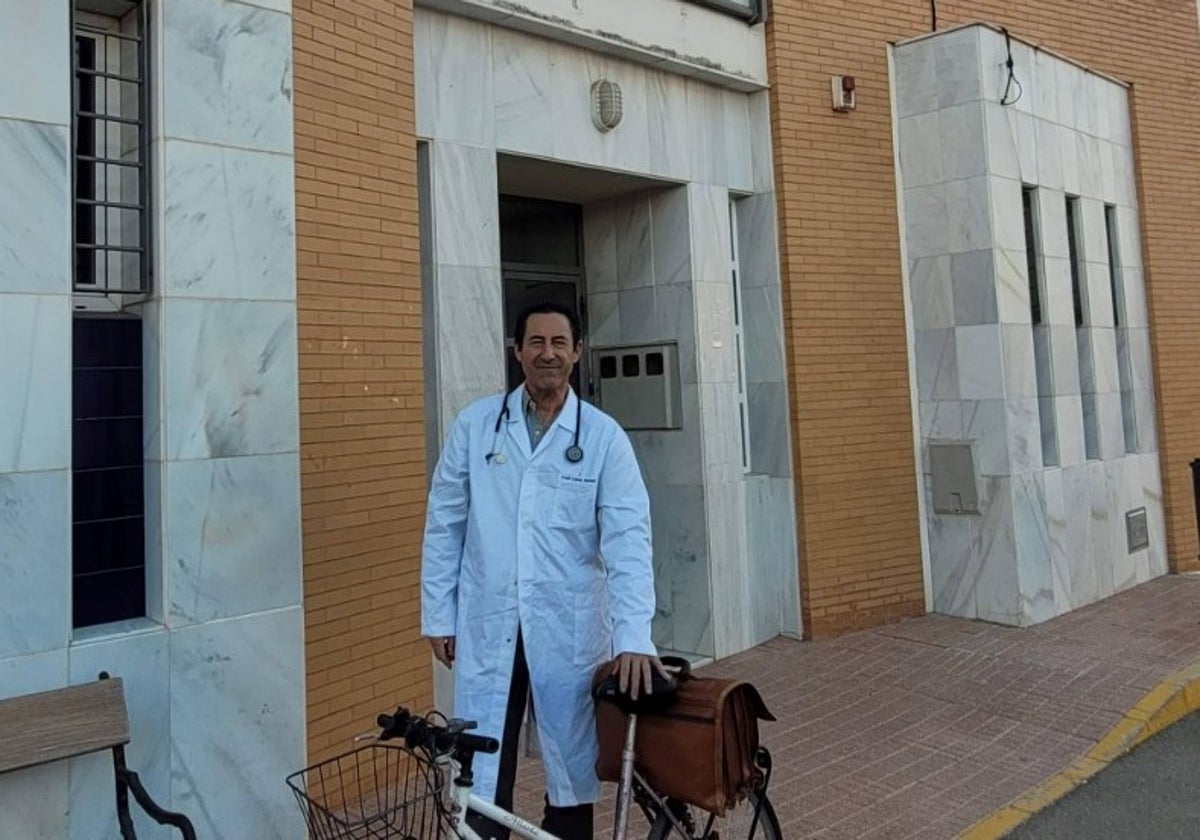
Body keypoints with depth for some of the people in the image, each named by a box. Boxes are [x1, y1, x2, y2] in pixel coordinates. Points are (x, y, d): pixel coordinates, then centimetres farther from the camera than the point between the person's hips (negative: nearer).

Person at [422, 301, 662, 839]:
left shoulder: (604, 437, -3)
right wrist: (438, 615, 5)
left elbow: (627, 538, -10)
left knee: (573, 768, 14)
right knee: (483, 778, 9)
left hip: (569, 631, 0)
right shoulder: (475, 425, 1)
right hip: (487, 627, 1)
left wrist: (632, 635, -20)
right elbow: (444, 525, 5)